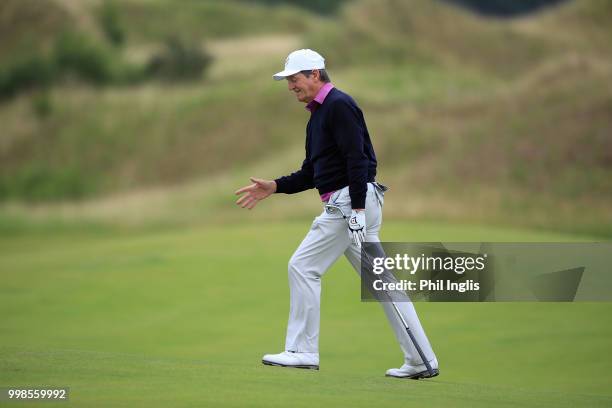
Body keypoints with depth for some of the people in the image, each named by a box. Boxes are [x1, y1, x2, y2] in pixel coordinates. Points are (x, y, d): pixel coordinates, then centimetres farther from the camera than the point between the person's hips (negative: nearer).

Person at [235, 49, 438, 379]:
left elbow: (357, 158, -18)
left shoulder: (338, 105, -9)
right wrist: (274, 187, 13)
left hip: (350, 200, -10)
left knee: (303, 266, -7)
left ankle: (302, 351, -3)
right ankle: (420, 361, 6)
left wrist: (358, 207, -24)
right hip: (348, 205, 10)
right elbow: (310, 174, 25)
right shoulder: (318, 115, 22)